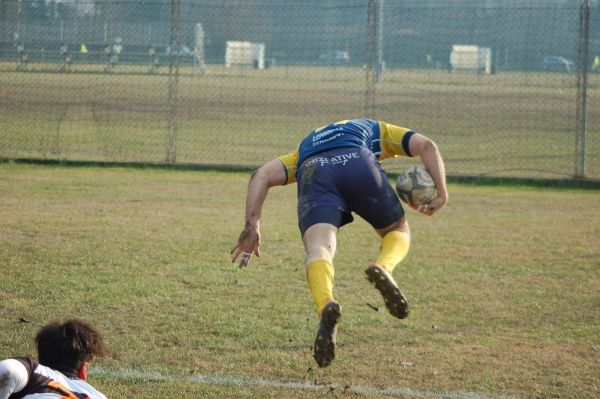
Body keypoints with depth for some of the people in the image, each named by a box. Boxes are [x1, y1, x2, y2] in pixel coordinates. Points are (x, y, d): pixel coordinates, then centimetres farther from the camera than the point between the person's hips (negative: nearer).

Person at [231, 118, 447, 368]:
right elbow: (425, 145, 24)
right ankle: (383, 268, -13)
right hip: (360, 166, -1)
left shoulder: (305, 147, 42)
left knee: (319, 248, -15)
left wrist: (252, 225, 16)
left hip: (313, 172, 1)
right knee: (398, 232, 22)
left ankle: (325, 306, -49)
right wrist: (441, 193, 18)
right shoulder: (377, 131, 41)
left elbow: (262, 175, 25)